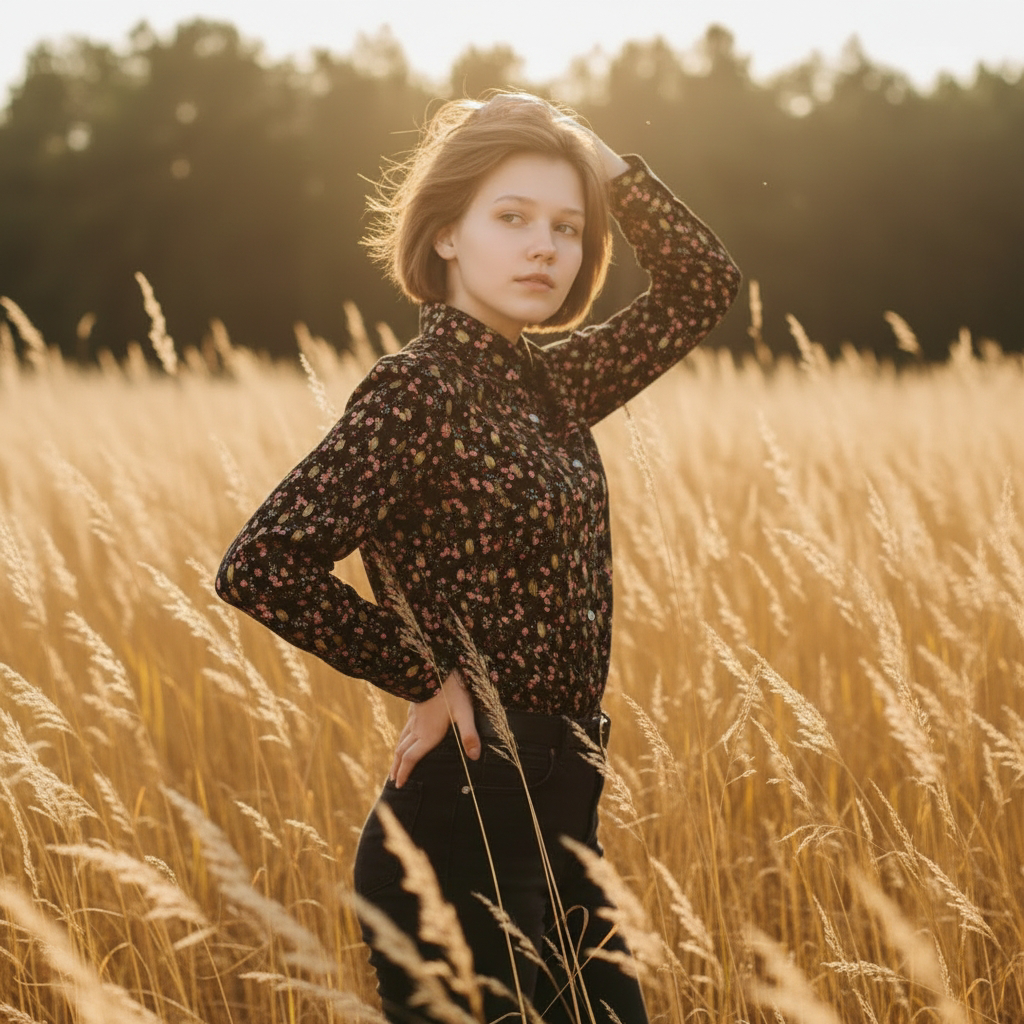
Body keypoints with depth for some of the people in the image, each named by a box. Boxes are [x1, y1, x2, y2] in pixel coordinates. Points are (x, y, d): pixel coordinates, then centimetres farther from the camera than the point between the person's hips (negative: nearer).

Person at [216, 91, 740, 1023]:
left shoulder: (550, 383, 9)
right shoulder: (415, 391, -14)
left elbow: (704, 285, 16)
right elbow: (260, 568, -23)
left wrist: (606, 166, 4)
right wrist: (428, 679, -15)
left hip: (557, 820, 8)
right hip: (467, 818, -8)